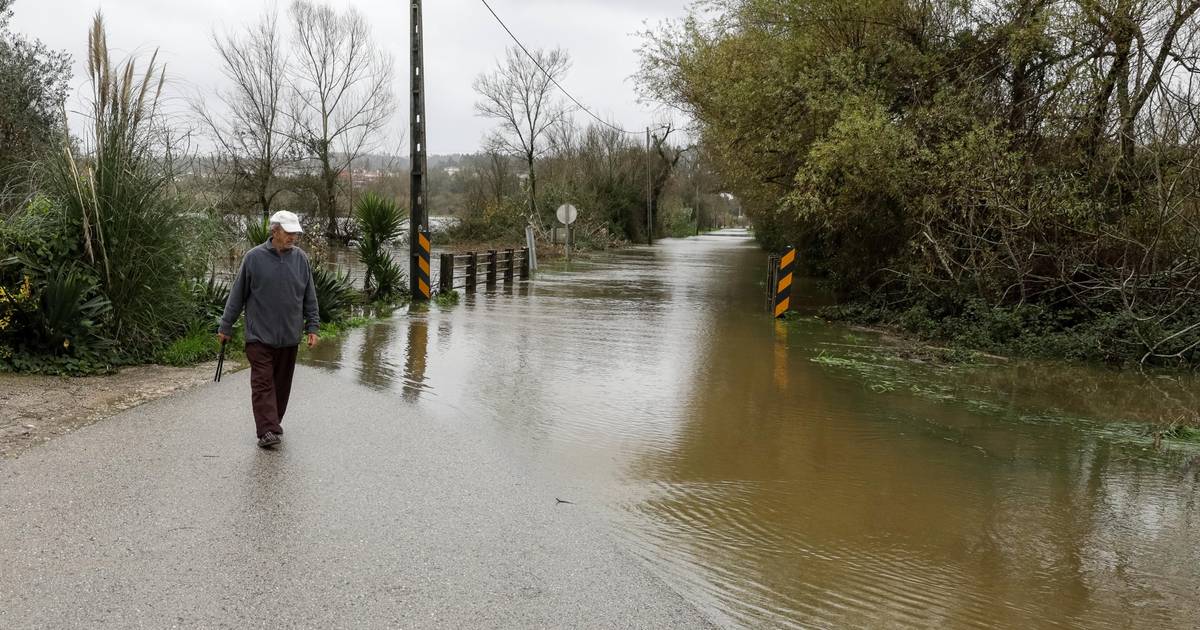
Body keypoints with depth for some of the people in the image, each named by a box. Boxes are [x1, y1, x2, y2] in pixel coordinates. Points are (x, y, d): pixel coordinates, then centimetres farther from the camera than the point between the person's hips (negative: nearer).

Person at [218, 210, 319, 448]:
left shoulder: (301, 258, 3)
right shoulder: (254, 258, -5)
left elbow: (310, 297, 10)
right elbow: (237, 295, 2)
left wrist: (312, 326, 6)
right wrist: (226, 326, 4)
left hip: (289, 337, 3)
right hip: (260, 336, -3)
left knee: (282, 384, 12)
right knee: (263, 383, -8)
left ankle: (274, 422, 27)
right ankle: (267, 430, -10)